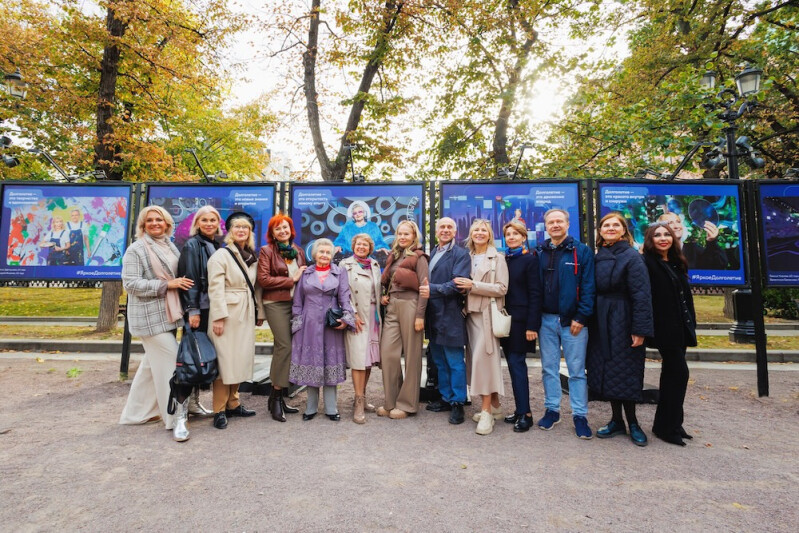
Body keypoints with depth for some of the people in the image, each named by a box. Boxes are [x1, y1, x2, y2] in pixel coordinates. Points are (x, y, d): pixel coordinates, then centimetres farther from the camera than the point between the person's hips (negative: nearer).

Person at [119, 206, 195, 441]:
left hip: (167, 314, 8)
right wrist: (167, 284, -19)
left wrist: (180, 284, 8)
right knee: (170, 363, -8)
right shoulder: (136, 249, -8)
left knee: (152, 364, 16)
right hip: (150, 316, -8)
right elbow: (130, 283, -16)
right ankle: (176, 417, 3)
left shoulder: (170, 247, 13)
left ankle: (138, 412, 31)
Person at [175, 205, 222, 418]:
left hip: (211, 307, 7)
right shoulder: (192, 245, -8)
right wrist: (192, 310, -18)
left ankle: (194, 400, 23)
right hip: (197, 308, -7)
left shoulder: (216, 246, 13)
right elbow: (189, 279, -14)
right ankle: (183, 401, 11)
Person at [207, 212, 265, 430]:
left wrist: (259, 313, 10)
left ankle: (233, 404, 23)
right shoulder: (221, 255, -6)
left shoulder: (252, 257, 14)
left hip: (246, 314, 6)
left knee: (240, 359, 11)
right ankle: (219, 410, 10)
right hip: (227, 313, -6)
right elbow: (215, 289, -13)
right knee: (225, 360, -1)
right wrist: (218, 317, -19)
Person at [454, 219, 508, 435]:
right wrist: (463, 286, -6)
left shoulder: (497, 258, 1)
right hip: (470, 312, 5)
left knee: (483, 358, -12)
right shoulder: (467, 257, 13)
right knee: (475, 359, 7)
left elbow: (501, 288, -8)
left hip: (487, 313, -5)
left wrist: (473, 285, -15)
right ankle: (494, 405, 22)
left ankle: (486, 411, -5)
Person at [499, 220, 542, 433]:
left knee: (516, 363, -6)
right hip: (505, 319, 6)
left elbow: (535, 294, -10)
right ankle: (520, 409, 21)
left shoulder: (530, 259, -6)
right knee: (513, 363, 10)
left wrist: (532, 325, -16)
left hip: (520, 319, -6)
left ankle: (525, 413, 5)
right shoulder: (503, 259, 11)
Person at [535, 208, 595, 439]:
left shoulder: (582, 251, -2)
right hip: (546, 320, 3)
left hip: (572, 320, -3)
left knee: (577, 370, 5)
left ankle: (580, 415, 17)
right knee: (549, 368, 11)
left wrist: (581, 317, -12)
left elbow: (588, 287, -6)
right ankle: (552, 410, 24)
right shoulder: (540, 252, 8)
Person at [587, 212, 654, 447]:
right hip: (601, 324, 6)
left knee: (624, 374, 2)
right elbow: (592, 291, 9)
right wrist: (588, 319, 3)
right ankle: (617, 421, 23)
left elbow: (641, 295, -14)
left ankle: (632, 423, 20)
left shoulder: (631, 256, -9)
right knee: (606, 373, 10)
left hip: (622, 323, -6)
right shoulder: (597, 258, 9)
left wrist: (640, 330, -18)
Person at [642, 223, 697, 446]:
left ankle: (666, 424, 24)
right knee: (678, 372, -7)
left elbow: (686, 296, 19)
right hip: (664, 328, -8)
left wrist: (690, 325, 14)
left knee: (672, 375, 13)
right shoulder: (647, 263, -8)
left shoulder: (677, 264, 15)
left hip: (679, 328, 8)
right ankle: (667, 426, 5)